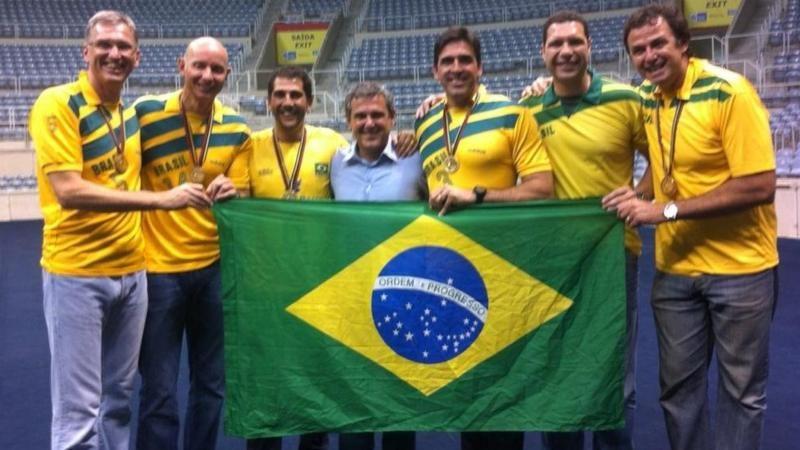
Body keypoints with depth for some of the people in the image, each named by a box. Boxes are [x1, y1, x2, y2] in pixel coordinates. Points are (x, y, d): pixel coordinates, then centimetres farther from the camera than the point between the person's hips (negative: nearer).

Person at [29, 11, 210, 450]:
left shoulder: (132, 114, 11)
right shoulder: (57, 104, -10)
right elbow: (68, 191, -21)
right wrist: (163, 198, -23)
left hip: (131, 272, 7)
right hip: (76, 274, -6)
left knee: (119, 399, 15)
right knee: (79, 410, 0)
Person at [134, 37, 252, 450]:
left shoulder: (237, 129, 4)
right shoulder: (145, 113, -7)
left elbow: (241, 199, 8)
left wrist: (232, 192, -14)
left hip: (213, 265, 4)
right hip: (158, 267, -4)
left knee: (211, 383, 14)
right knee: (160, 392, 2)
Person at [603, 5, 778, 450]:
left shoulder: (730, 92, -17)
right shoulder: (647, 97, 3)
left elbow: (760, 186, -22)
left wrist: (666, 211, -22)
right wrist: (641, 196, -1)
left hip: (739, 267, -5)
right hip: (675, 268, 5)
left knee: (742, 388, 9)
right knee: (678, 382, 13)